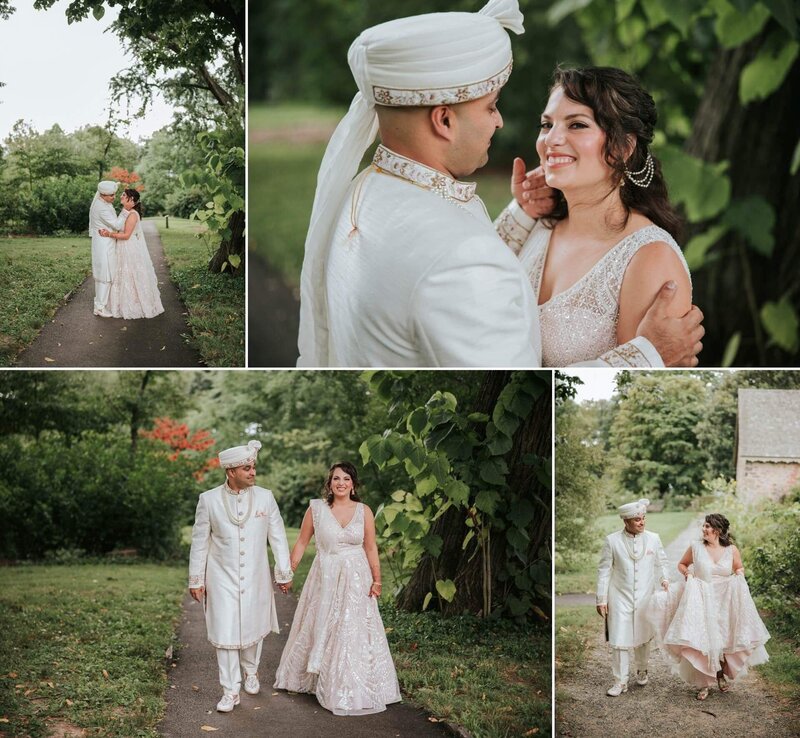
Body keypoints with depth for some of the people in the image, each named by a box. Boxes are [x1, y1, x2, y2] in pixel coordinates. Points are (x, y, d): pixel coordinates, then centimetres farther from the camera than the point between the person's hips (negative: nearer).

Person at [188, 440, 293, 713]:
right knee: (225, 634, -3)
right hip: (222, 578, -1)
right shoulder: (209, 499, -7)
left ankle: (250, 672, 40)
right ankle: (230, 690, 7)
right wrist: (196, 579, 2)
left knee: (252, 630, 14)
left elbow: (278, 537, 2)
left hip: (255, 578, 1)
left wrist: (284, 573, 4)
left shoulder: (265, 497, -4)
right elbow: (199, 542, 0)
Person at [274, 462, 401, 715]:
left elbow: (371, 548, 1)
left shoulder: (364, 511, -2)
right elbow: (302, 542, 4)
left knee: (354, 633, 2)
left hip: (356, 580, 0)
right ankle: (319, 680, 30)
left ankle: (353, 689, 15)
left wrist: (376, 580, -5)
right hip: (325, 578, 0)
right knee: (320, 630, 10)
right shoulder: (316, 509, -3)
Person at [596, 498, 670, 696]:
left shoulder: (653, 538, -1)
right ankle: (620, 681, 7)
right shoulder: (612, 541, -6)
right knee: (619, 640, -3)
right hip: (620, 598, -2)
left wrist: (664, 579, -8)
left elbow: (661, 562, 12)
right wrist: (601, 599, -4)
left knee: (643, 637, 14)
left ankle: (642, 670, 38)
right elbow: (604, 571, -3)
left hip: (645, 598, 2)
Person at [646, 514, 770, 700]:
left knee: (724, 640, 8)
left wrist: (739, 576, -9)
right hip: (700, 601, -1)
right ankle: (704, 683, 12)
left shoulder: (732, 550, -4)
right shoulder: (696, 547, -6)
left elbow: (739, 568, 12)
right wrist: (688, 574, -9)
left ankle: (721, 674, 33)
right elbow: (682, 564, 10)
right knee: (701, 642, -1)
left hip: (725, 601, 1)